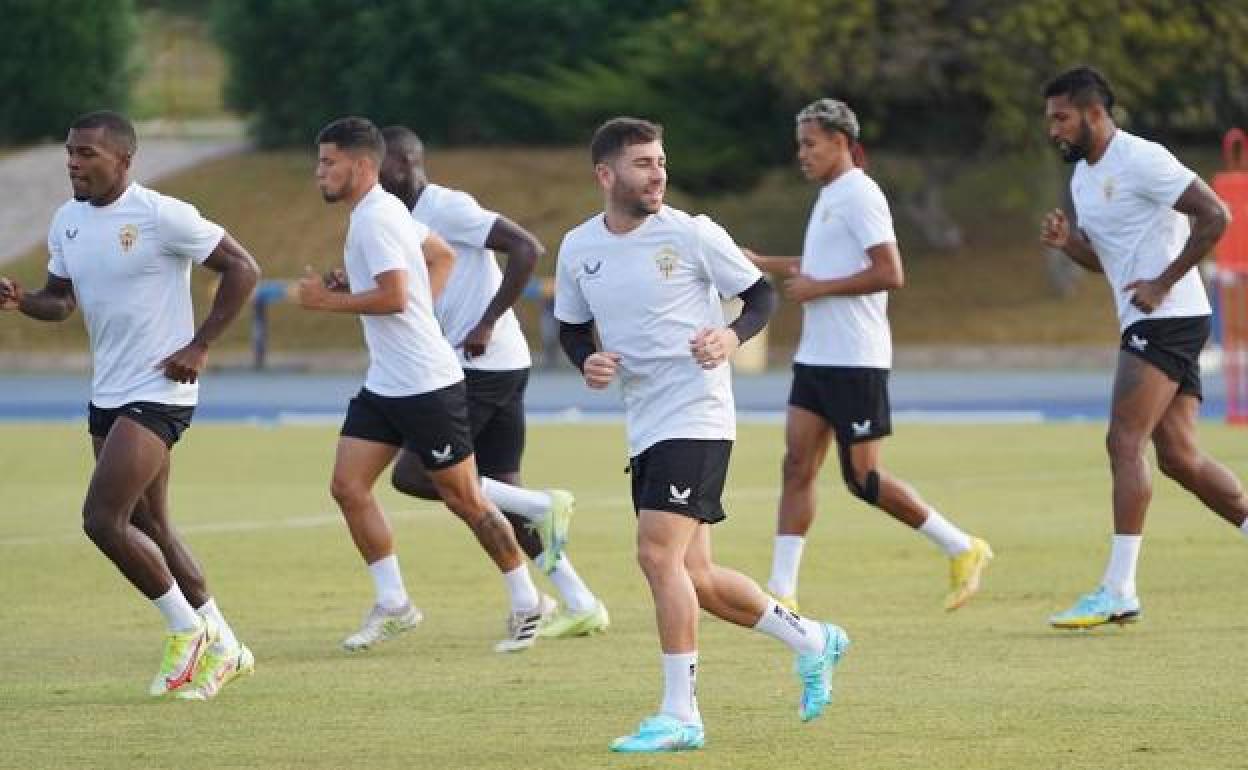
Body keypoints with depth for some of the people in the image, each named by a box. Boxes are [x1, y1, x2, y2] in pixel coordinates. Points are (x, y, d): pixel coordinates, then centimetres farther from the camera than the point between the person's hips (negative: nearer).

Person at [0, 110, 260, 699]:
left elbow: (242, 268, -11)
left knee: (103, 519, -16)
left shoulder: (161, 216, -15)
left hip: (158, 392, -8)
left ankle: (188, 631, 1)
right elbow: (62, 299, 17)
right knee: (149, 530, 12)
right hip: (107, 395, 8)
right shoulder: (67, 221, 7)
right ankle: (220, 649, 24)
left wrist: (199, 346, -15)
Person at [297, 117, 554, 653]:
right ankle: (393, 605, 7)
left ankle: (526, 603, 12)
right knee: (348, 487, 1)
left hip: (426, 385, -10)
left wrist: (329, 299, -16)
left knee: (463, 499, 0)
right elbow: (443, 255, 24)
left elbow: (394, 296, -27)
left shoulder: (375, 218, -18)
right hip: (384, 384, 10)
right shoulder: (386, 210, 13)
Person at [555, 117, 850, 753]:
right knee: (691, 578, 10)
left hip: (697, 419, -6)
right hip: (645, 430, 6)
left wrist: (732, 337, -19)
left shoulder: (692, 234, -8)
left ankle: (679, 715, -11)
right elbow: (572, 326, 20)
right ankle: (811, 641, 32)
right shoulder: (578, 249, 6)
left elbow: (761, 294, 0)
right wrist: (587, 361, -2)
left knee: (659, 555, -18)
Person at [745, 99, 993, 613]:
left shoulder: (858, 195, -13)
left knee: (862, 477, -7)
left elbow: (890, 274, -22)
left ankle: (962, 549, 6)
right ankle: (781, 594, -2)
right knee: (797, 466, 1)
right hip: (816, 357, 9)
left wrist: (817, 287, -17)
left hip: (855, 360, -9)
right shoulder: (830, 196, 17)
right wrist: (763, 264, 23)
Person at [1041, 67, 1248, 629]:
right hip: (1147, 326, 10)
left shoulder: (1141, 161, -13)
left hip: (1168, 320, -10)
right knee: (1178, 457, 6)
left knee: (1124, 446, -13)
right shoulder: (1083, 176, 17)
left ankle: (1117, 592, -13)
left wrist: (1164, 283, -18)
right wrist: (1066, 242, 5)